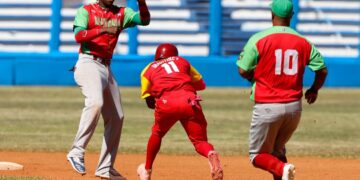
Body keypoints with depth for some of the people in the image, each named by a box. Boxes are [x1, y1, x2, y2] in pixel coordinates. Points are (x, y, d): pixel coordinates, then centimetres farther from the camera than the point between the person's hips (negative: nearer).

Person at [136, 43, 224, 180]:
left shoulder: (148, 69, 26)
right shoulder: (182, 61, 30)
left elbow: (150, 102, 22)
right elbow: (201, 84, 36)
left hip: (166, 103, 0)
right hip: (189, 100, 0)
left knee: (157, 133, 28)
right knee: (200, 141, 2)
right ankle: (211, 154, -33)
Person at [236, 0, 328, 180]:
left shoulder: (259, 39, -9)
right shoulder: (303, 42, 3)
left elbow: (243, 71, -10)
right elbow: (322, 69, 4)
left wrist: (253, 76, 14)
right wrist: (314, 90, 24)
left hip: (267, 107, -4)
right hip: (294, 107, 4)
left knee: (258, 155, 8)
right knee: (277, 150, 24)